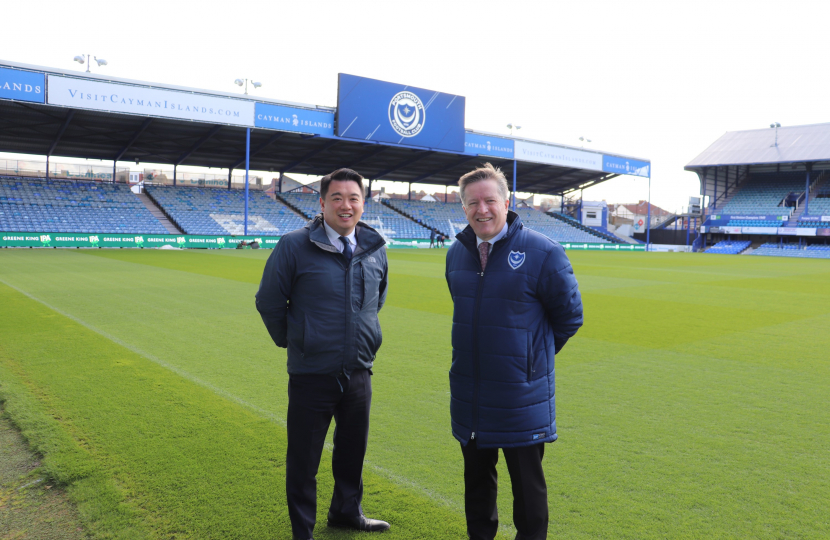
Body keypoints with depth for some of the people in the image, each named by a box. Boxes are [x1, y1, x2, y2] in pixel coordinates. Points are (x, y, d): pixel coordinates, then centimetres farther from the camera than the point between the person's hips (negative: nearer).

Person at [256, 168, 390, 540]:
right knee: (304, 460, 9)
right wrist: (292, 341, 6)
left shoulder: (375, 248, 0)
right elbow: (269, 302, -3)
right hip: (311, 374, -4)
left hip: (359, 373, 4)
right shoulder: (294, 246, -13)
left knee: (353, 451, 20)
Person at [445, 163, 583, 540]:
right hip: (469, 395, 5)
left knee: (527, 484, 11)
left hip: (521, 396, -5)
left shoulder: (542, 253, -13)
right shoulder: (456, 253, 3)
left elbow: (569, 316, -3)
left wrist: (534, 357, 5)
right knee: (477, 477, 21)